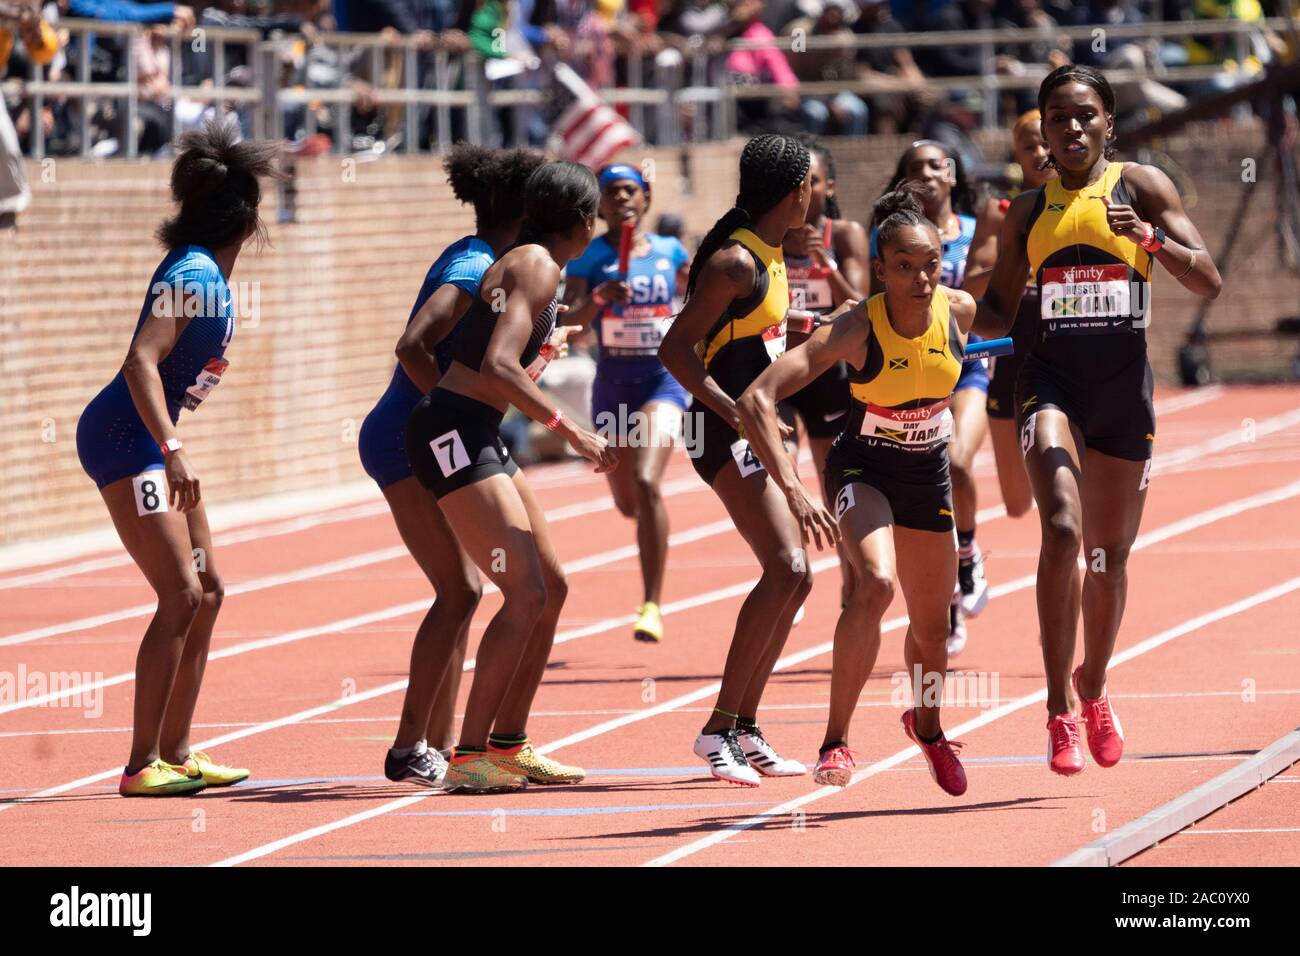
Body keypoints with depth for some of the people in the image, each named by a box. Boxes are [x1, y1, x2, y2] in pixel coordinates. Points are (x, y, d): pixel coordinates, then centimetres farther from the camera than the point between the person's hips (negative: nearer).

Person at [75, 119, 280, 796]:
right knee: (181, 594, -14)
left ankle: (175, 752, 19)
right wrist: (173, 450, -34)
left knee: (206, 589, 12)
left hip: (152, 441, 10)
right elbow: (141, 360, -28)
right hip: (124, 438, -10)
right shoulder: (192, 275, -19)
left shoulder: (208, 272, 9)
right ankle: (142, 764, -14)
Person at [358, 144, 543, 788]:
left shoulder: (477, 261, 13)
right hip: (408, 442, -10)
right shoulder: (476, 268, -17)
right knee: (459, 590, -13)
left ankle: (438, 745, 13)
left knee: (460, 592, 10)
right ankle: (410, 747, -13)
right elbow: (412, 348, -28)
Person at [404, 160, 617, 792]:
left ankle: (508, 743, 20)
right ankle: (468, 757, -16)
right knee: (526, 595, -16)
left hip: (478, 438, 10)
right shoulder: (537, 267, -13)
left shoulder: (530, 264, 17)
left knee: (551, 588, 14)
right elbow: (497, 366, -24)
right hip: (452, 434, -10)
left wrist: (543, 350, 40)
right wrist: (569, 430, -24)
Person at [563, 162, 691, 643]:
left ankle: (652, 605, -21)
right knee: (626, 502, 13)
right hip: (612, 384, 1)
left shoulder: (671, 252, 2)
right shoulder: (589, 256, -3)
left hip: (663, 379, -1)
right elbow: (570, 319, -16)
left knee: (645, 482, -23)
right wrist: (599, 297, -33)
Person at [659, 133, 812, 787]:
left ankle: (746, 732, 15)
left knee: (792, 577, 10)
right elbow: (676, 348, -19)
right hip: (727, 433, -10)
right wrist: (734, 411, -24)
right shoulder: (736, 261, -16)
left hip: (757, 434, 10)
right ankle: (719, 727, -19)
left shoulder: (769, 254, 13)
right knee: (784, 568, -19)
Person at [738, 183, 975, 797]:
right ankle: (835, 741, -24)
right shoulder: (857, 328, -30)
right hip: (863, 469, -4)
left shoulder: (961, 312, -17)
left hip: (929, 471, 4)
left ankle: (927, 725, 48)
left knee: (932, 624, 16)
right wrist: (793, 491, -44)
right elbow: (756, 400, -36)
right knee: (875, 584, -32)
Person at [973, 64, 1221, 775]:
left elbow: (1208, 283, -5)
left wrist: (1150, 238, -21)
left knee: (1109, 554, 11)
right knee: (1062, 529, -23)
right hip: (1051, 382, 0)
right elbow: (996, 311, 17)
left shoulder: (1141, 186, 2)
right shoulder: (1027, 210, 9)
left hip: (1125, 388, 0)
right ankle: (1059, 711, -21)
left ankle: (1093, 689, 38)